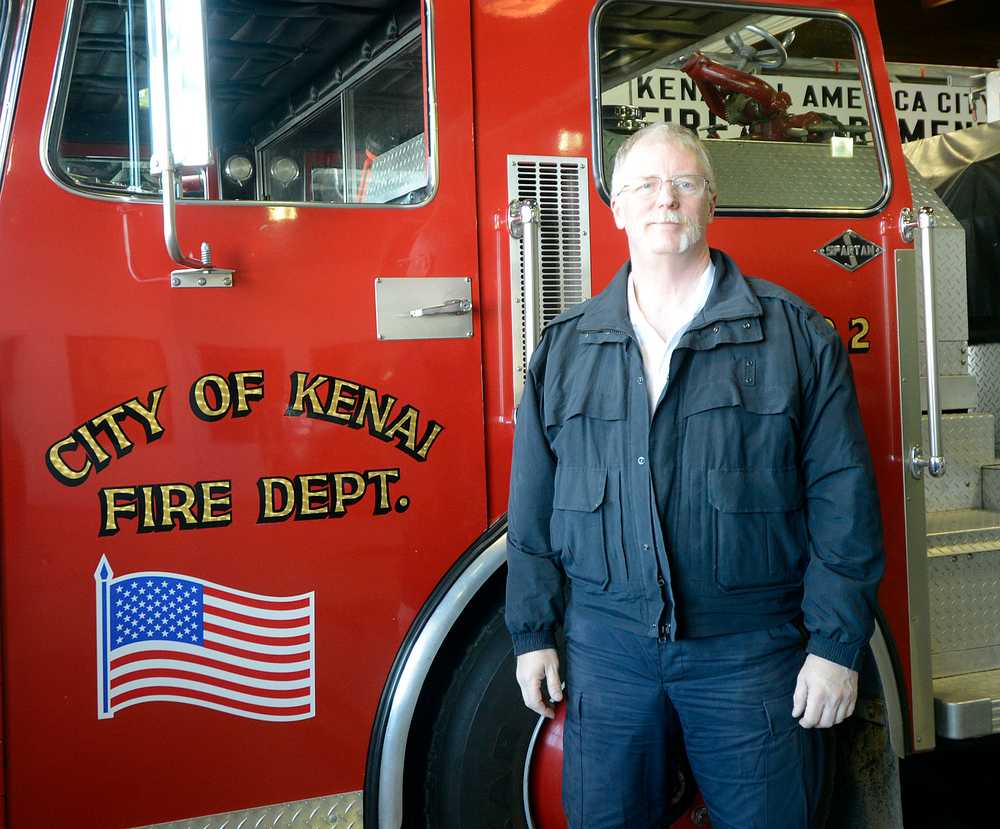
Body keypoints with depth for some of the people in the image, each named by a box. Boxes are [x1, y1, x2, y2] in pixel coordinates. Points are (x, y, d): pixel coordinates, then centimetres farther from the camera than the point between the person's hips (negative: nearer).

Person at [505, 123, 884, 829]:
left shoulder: (797, 334, 1)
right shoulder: (565, 346, 7)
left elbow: (843, 498, -2)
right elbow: (533, 502, 9)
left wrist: (838, 643, -5)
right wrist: (533, 632, 7)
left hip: (750, 648, -1)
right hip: (607, 646, 2)